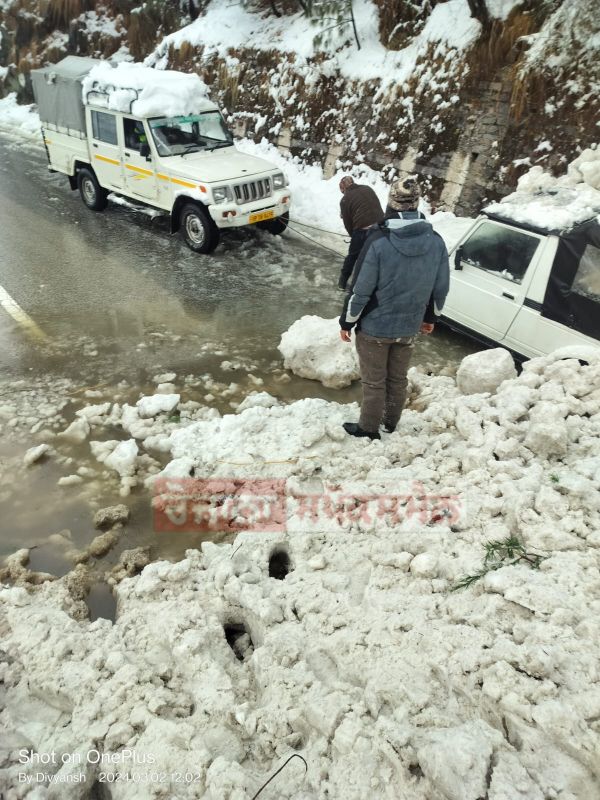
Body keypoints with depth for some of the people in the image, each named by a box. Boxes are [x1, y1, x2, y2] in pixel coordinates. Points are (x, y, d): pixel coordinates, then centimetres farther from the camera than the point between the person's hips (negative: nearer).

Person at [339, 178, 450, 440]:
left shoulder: (379, 241, -22)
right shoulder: (436, 241, -6)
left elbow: (360, 289, -18)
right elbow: (441, 288, 3)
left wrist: (347, 322, -4)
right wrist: (430, 317, 20)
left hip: (374, 327, -4)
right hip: (409, 326, 5)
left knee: (374, 382, 11)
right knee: (398, 379, 21)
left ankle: (369, 428, 27)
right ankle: (391, 422, 39)